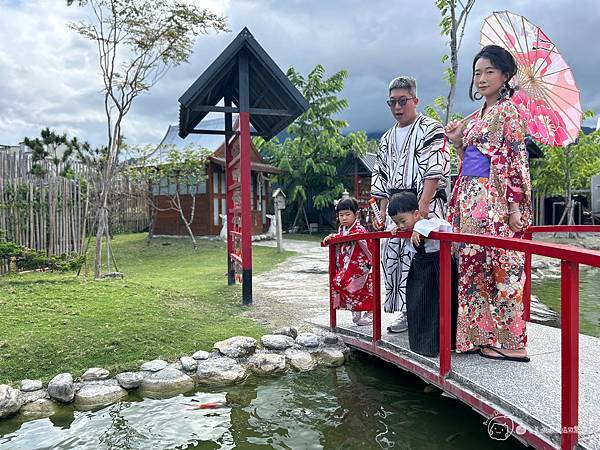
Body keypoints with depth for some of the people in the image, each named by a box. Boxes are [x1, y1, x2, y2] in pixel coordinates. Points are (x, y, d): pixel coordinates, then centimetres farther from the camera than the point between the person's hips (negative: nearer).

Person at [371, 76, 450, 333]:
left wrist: (423, 203, -20)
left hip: (424, 205, -7)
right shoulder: (387, 138, 21)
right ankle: (405, 312, 15)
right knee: (392, 257, 5)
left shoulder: (431, 130, -1)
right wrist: (382, 211, 12)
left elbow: (435, 170, -12)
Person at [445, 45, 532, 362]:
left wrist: (515, 206, -16)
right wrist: (458, 143, 7)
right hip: (470, 200, 8)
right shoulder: (476, 117, 21)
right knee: (474, 266, 8)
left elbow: (517, 159, -9)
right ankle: (481, 334, 17)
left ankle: (509, 341, 3)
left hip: (494, 200, -8)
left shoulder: (507, 110, -2)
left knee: (501, 267, -6)